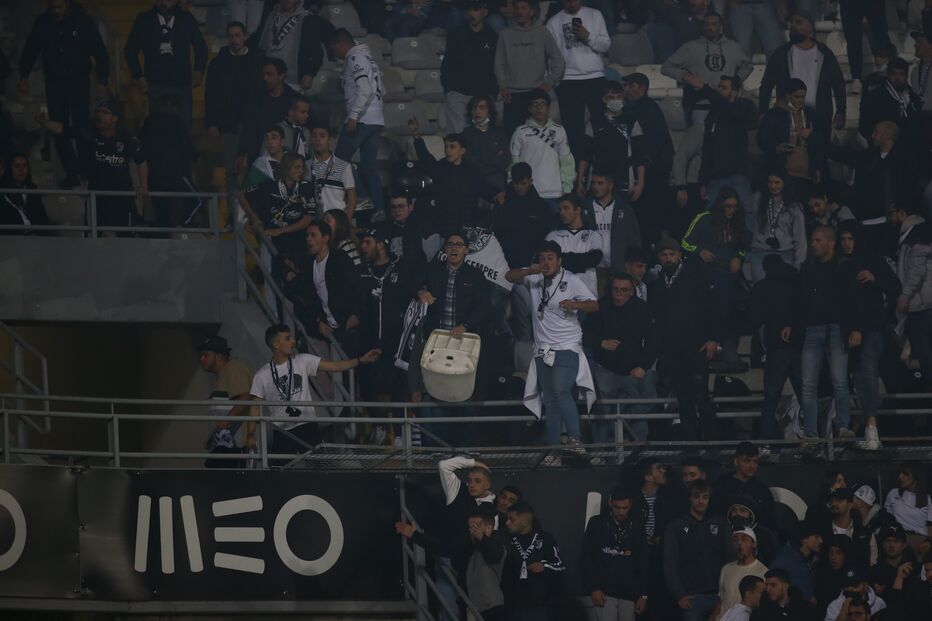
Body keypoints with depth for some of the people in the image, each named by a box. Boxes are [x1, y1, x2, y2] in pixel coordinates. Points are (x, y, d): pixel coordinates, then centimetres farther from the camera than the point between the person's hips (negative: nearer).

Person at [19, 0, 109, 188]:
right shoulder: (42, 22, -1)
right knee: (59, 130, 1)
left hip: (79, 82, -3)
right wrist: (24, 76, 4)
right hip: (54, 83, 3)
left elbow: (100, 52, -5)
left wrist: (102, 81, -10)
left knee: (81, 127, -12)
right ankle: (71, 172, 9)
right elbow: (30, 50, 11)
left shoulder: (83, 21, -9)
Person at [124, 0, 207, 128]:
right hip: (156, 84, -1)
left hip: (182, 84, 1)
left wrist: (199, 71, 4)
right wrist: (138, 76, 3)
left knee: (183, 126, 0)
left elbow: (200, 46, 17)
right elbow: (130, 50, 11)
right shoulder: (144, 20, 7)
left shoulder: (187, 19, 9)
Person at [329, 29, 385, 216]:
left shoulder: (355, 59, -8)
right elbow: (378, 90, 22)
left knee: (340, 162, -6)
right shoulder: (368, 58, 21)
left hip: (361, 121, -9)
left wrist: (353, 116, -21)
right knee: (369, 167, 7)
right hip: (376, 120, 9)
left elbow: (364, 89, -20)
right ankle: (378, 209, 1)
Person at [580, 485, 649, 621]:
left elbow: (642, 564, 11)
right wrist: (593, 588, -10)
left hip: (628, 593, 3)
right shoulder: (597, 524, 1)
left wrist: (643, 594, 5)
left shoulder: (635, 527, 8)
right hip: (604, 592, -3)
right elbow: (585, 559, -1)